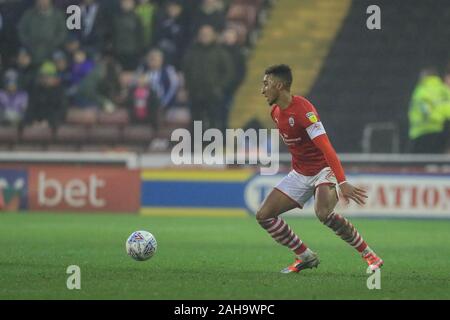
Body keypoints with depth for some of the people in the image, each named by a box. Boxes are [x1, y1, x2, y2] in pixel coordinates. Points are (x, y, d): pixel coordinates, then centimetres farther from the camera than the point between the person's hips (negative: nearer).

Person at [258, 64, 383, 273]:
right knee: (264, 215, -2)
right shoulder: (276, 112, 5)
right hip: (300, 174, 9)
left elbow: (326, 147, -31)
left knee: (323, 213, -35)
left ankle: (370, 256, -20)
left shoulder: (302, 109, -23)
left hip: (324, 169, -9)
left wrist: (342, 183, -38)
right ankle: (306, 257, 9)